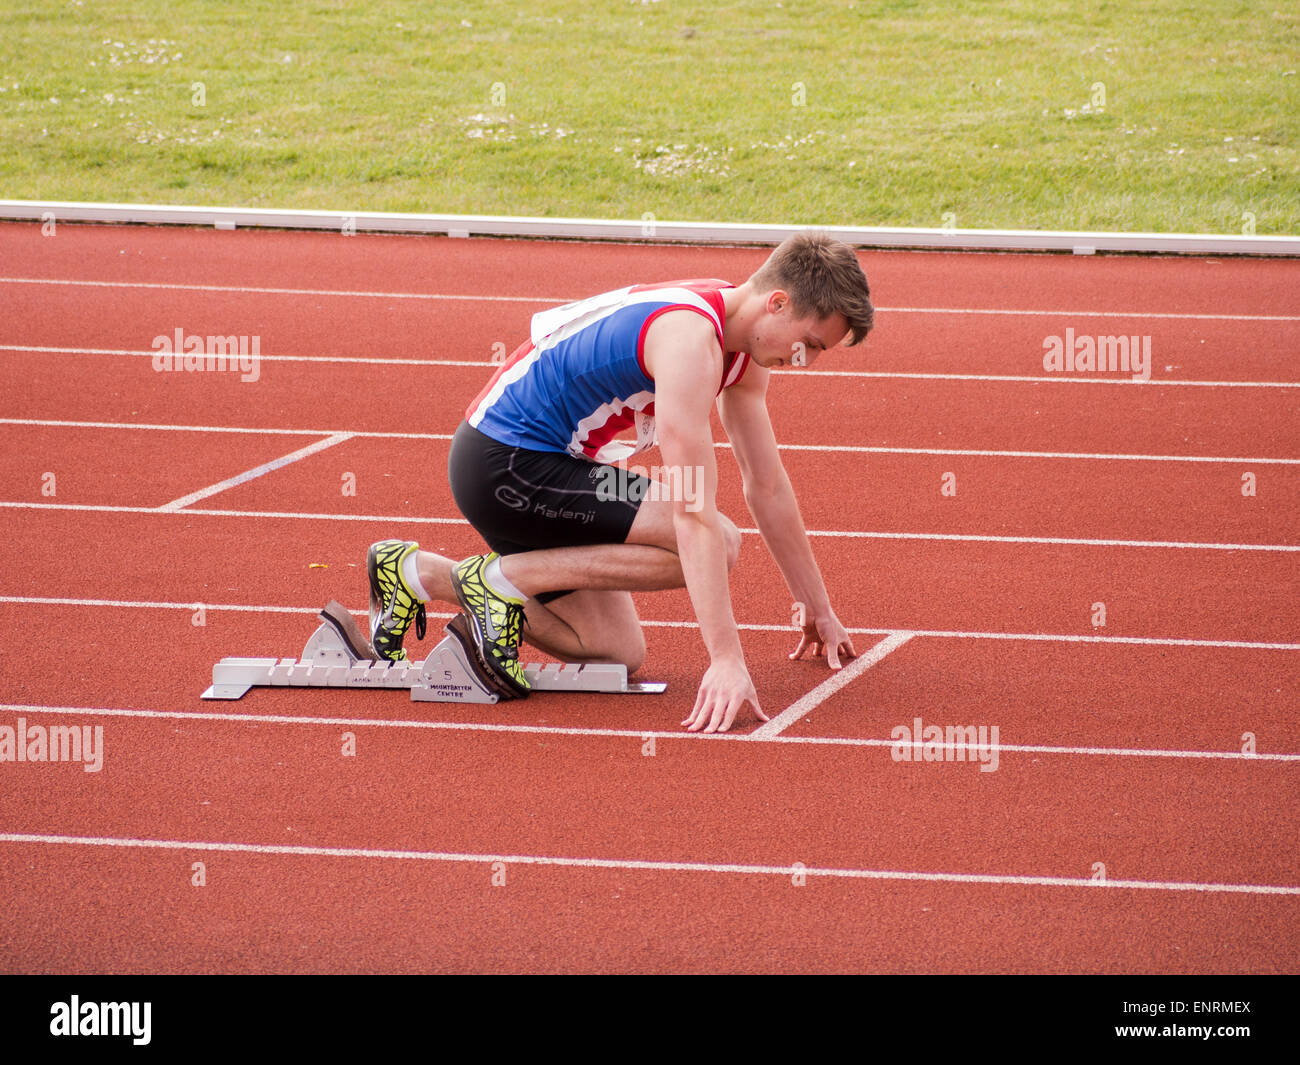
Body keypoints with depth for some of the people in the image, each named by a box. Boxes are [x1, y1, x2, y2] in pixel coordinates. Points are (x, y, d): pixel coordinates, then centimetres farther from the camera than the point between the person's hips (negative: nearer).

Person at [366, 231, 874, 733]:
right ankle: (504, 576, -11)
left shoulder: (742, 345, 5)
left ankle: (416, 573, 13)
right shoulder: (690, 340, -26)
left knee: (619, 655, 7)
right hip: (506, 466, -10)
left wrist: (818, 610, 20)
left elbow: (768, 488, 16)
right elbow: (694, 513, -30)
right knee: (717, 542, -20)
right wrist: (726, 658, -33)